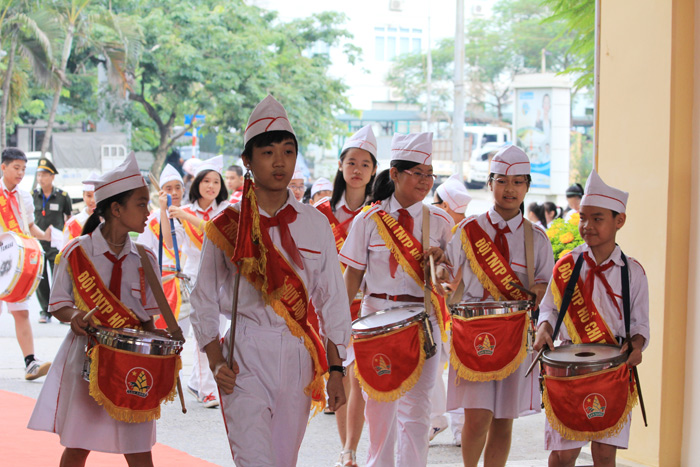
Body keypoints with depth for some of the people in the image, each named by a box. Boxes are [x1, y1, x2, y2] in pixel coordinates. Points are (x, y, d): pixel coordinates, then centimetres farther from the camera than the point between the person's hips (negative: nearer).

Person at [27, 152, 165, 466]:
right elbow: (58, 304, 3)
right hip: (85, 357, -2)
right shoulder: (77, 252, -5)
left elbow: (147, 316, 9)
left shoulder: (145, 259, 4)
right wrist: (73, 315, -19)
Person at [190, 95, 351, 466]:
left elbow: (332, 302, 9)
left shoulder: (315, 224, 6)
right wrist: (216, 363, -6)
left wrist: (335, 370, 5)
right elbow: (205, 300, 5)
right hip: (245, 357, -3)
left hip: (299, 358, 3)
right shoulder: (227, 226, 1)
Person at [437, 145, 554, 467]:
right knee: (477, 417, -11)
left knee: (503, 421, 6)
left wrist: (541, 292, -15)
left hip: (516, 334, 2)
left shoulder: (537, 240, 6)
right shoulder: (469, 230, 4)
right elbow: (448, 278, 9)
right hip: (472, 331, -2)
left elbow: (547, 293, 7)